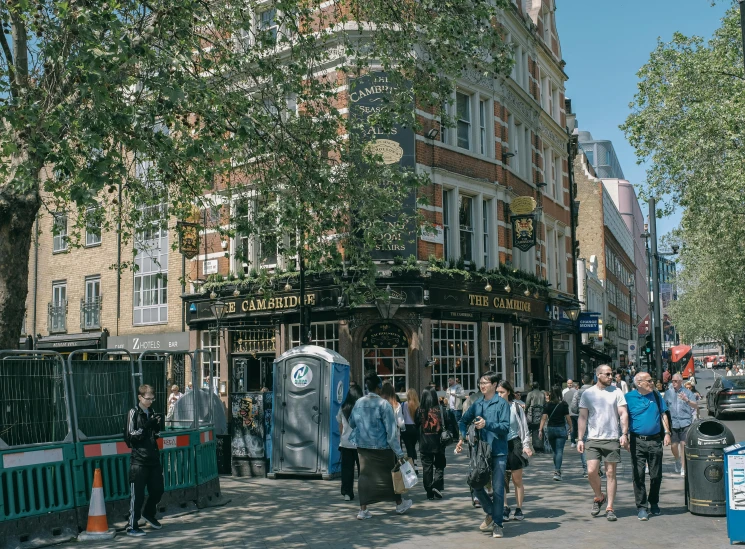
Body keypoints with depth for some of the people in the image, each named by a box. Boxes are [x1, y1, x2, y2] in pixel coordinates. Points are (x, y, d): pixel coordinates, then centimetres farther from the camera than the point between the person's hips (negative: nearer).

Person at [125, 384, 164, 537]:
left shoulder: (151, 413, 14)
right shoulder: (133, 413, -4)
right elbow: (131, 436, -11)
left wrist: (157, 426, 2)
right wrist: (147, 426, -21)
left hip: (153, 458, 7)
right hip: (139, 460, -6)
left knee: (158, 489, 11)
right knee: (137, 494, -5)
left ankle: (148, 513, 35)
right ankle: (132, 526, 3)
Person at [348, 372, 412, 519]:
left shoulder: (359, 403, -1)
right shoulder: (383, 404, -15)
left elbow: (352, 423, 14)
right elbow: (391, 430, -15)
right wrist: (399, 452, -11)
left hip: (363, 446, 4)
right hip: (382, 447, -4)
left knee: (365, 475, 10)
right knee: (389, 474, 12)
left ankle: (363, 510, 8)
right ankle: (400, 504, 30)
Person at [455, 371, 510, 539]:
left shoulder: (502, 403, -7)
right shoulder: (477, 404, 10)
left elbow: (505, 427, -14)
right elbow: (463, 421, 17)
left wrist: (487, 424, -26)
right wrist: (462, 438, 0)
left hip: (498, 452, -5)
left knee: (498, 489, -2)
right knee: (476, 486, 8)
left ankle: (497, 523, 11)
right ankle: (491, 513, 31)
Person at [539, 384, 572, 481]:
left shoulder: (547, 404, -1)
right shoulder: (563, 404, -6)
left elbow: (544, 418, -7)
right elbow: (567, 417, -5)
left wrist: (540, 430, -7)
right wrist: (570, 427, 11)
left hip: (550, 429, 2)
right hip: (561, 429, -2)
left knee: (554, 451, 17)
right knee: (559, 451, -4)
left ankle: (557, 470, 26)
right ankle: (557, 471, -15)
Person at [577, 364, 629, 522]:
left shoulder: (617, 392, 3)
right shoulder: (587, 394, 4)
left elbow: (623, 414, 2)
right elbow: (583, 417, 5)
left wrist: (624, 434, -11)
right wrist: (580, 439, -1)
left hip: (612, 438, 0)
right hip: (593, 439, 0)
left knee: (610, 473, 3)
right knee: (591, 471, -7)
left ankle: (609, 508, 11)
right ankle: (599, 497, 20)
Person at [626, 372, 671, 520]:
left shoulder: (656, 395, 9)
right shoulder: (629, 397, -2)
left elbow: (663, 415, 14)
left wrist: (667, 433, 5)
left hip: (655, 441, 3)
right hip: (637, 441, -3)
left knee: (656, 475, 9)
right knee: (638, 475, -3)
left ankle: (654, 503, 27)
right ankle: (641, 507, 4)